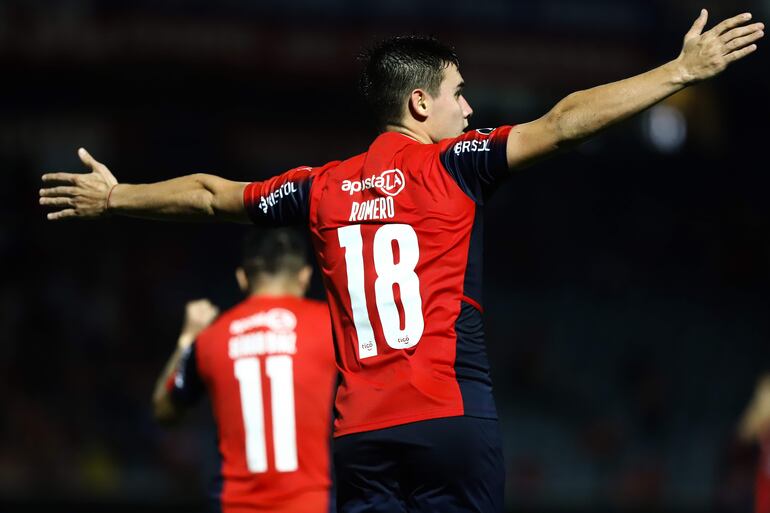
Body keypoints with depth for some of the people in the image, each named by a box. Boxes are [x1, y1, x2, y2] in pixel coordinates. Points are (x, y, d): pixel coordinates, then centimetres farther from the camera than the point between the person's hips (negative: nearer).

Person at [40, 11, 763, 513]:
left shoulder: (322, 189, 12)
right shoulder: (451, 165, -1)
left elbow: (210, 195, 25)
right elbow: (565, 123, -7)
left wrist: (112, 198, 41)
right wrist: (683, 71, -5)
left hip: (359, 430, 5)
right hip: (451, 415, -5)